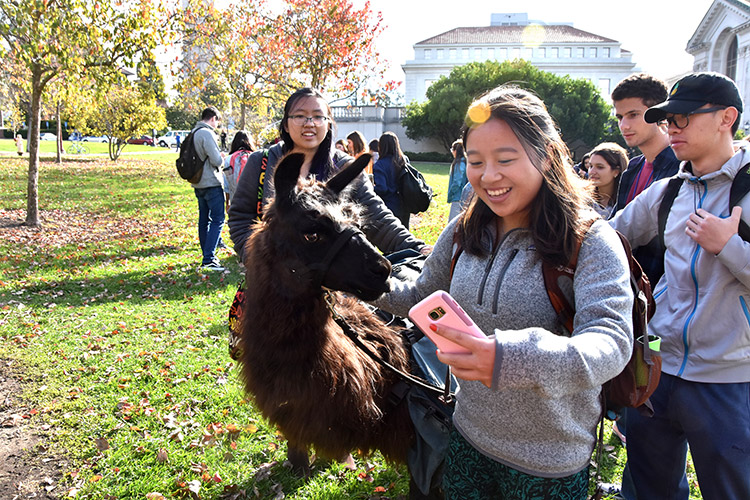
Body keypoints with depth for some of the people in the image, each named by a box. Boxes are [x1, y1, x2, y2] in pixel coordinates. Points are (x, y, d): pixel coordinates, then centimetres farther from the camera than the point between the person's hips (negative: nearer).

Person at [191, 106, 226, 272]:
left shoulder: (193, 133, 13)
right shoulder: (207, 133, -15)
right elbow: (216, 160, -21)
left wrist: (218, 156, 14)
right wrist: (222, 158, 2)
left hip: (198, 184, 9)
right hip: (211, 183, -9)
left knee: (204, 219, 13)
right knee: (218, 219, -7)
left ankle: (207, 255, 21)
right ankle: (208, 259, -13)